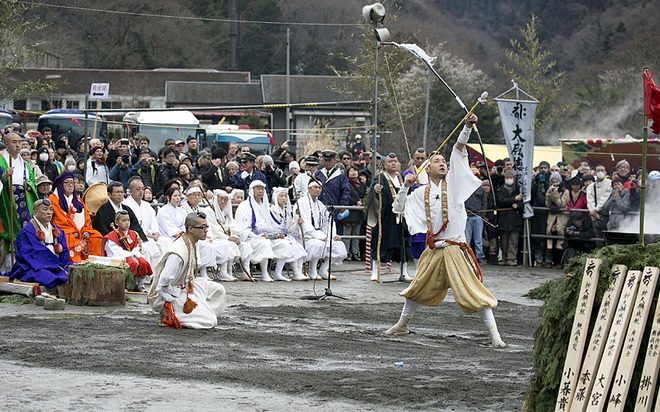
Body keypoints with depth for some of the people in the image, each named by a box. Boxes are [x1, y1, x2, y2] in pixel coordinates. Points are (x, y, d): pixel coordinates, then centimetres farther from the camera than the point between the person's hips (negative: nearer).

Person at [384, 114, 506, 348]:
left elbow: (458, 151, -5)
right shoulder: (421, 194, 11)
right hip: (434, 250, 4)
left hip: (455, 248, -4)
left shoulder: (452, 183, 3)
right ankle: (402, 325, 37)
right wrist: (405, 187, 6)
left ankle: (494, 335, -10)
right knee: (418, 289, 17)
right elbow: (398, 207, 19)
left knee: (473, 292, -11)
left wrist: (467, 128, -14)